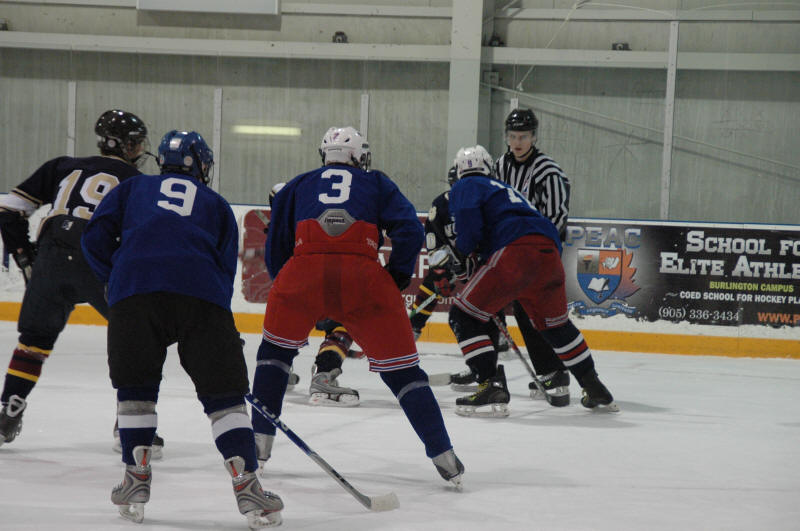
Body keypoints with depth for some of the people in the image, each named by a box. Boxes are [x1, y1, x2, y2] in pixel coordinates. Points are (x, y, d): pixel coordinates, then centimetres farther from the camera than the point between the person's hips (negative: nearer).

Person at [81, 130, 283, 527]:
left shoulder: (133, 188, 29)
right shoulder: (217, 205, 30)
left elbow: (95, 237, 16)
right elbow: (226, 269, 23)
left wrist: (114, 277, 31)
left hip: (133, 288, 0)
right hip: (201, 293, 0)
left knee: (135, 386, 16)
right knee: (223, 391, 4)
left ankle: (136, 481, 13)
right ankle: (246, 485, -5)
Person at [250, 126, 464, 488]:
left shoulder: (298, 185, 29)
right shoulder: (376, 183, 26)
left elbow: (274, 250, 25)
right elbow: (409, 229, 8)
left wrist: (295, 294, 35)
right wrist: (397, 279, 18)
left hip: (304, 268, 1)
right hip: (363, 275, -1)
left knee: (275, 349, 26)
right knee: (399, 367, 9)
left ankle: (259, 442, 22)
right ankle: (444, 456, 4)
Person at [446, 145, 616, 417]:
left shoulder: (465, 188, 14)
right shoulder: (504, 188, 37)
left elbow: (469, 226, -6)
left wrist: (463, 255, 12)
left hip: (516, 252, -7)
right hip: (550, 253, 7)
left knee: (465, 315, -1)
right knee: (556, 324, 27)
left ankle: (492, 387, -13)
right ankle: (596, 390, 34)